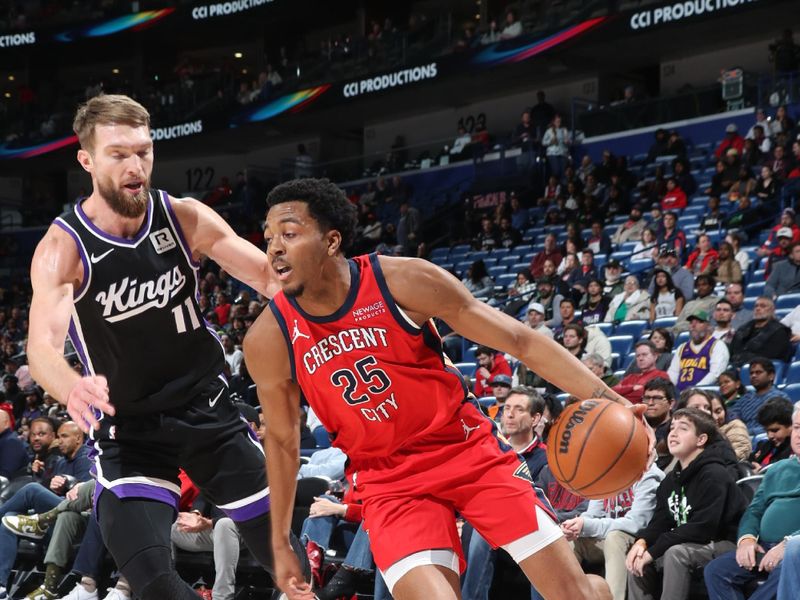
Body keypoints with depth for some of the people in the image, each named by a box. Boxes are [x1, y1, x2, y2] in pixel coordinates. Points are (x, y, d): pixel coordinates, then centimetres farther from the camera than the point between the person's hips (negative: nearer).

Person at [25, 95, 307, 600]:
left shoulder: (185, 218, -7)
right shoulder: (63, 248, -17)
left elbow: (271, 274, -7)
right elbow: (43, 344, -31)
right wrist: (72, 389, -54)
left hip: (207, 407, 3)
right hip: (128, 430, -3)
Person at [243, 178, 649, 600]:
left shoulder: (403, 280, -17)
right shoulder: (268, 339, -11)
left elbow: (520, 339, -12)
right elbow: (281, 438, 6)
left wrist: (603, 398, -22)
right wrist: (281, 543, 9)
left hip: (468, 449, 0)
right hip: (389, 481, 0)